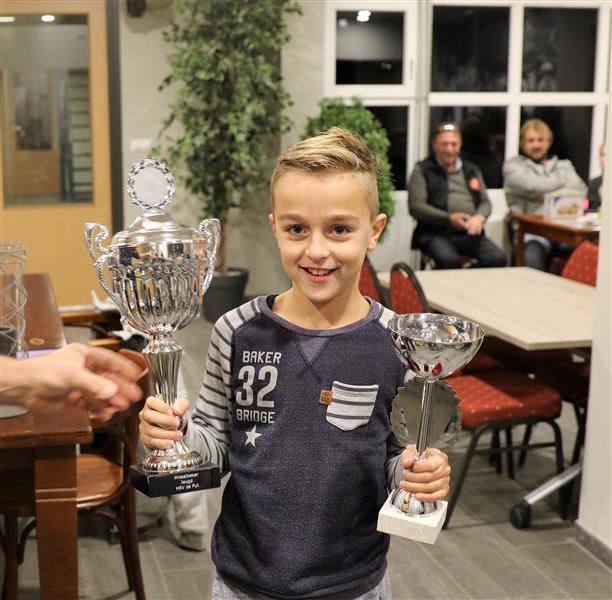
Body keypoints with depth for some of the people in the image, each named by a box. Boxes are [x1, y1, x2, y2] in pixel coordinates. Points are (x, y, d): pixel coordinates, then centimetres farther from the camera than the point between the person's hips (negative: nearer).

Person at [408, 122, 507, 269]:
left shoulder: (472, 170, 21)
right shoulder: (422, 171, 7)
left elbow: (485, 202, 18)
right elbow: (415, 206, -3)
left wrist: (479, 217, -8)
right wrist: (449, 218, -15)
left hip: (470, 234, 4)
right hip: (435, 233, -4)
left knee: (498, 259, -23)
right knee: (449, 261, -36)